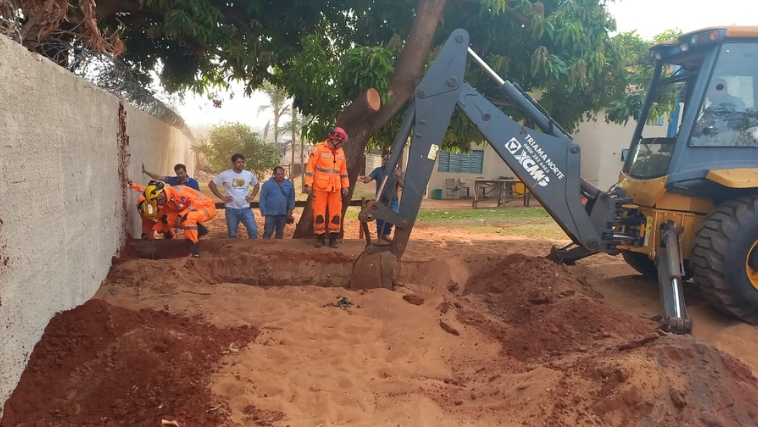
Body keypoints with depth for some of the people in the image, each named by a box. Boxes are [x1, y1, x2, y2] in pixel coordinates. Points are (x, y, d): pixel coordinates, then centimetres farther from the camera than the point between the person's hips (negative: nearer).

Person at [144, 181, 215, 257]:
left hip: (207, 206, -9)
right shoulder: (165, 203, 2)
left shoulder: (175, 191, -27)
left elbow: (196, 202, -29)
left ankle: (194, 251, -25)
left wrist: (180, 216, -27)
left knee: (188, 218, -35)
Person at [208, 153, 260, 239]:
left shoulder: (249, 174, 2)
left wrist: (252, 196, 7)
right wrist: (222, 197, -6)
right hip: (231, 210, -2)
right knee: (232, 234, 7)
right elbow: (211, 184, -1)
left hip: (246, 209, 2)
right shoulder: (225, 174, -7)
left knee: (253, 230, -5)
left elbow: (257, 184, 20)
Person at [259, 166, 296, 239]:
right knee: (268, 232, -3)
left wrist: (290, 209, 4)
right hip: (270, 213, -3)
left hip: (283, 214, 3)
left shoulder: (289, 184, 1)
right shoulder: (267, 184, -8)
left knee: (280, 232, 15)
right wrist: (263, 212, -8)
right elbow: (263, 199, -6)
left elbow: (291, 198, 9)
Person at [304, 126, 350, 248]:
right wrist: (308, 185, -13)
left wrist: (345, 185, 14)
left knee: (336, 213, 3)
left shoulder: (340, 151, 10)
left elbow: (343, 170, 17)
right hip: (320, 188, -5)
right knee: (319, 214, 1)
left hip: (335, 188, 5)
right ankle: (320, 238, 13)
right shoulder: (318, 149, -9)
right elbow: (310, 167, -10)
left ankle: (333, 238, 13)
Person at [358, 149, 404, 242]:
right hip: (380, 201, 1)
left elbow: (402, 186, -5)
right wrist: (363, 179, -40)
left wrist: (398, 177, -23)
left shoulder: (397, 172, 1)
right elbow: (368, 179, -17)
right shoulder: (378, 171, -2)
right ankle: (381, 236, 26)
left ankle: (387, 233, -2)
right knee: (380, 221, 4)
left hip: (393, 201, 0)